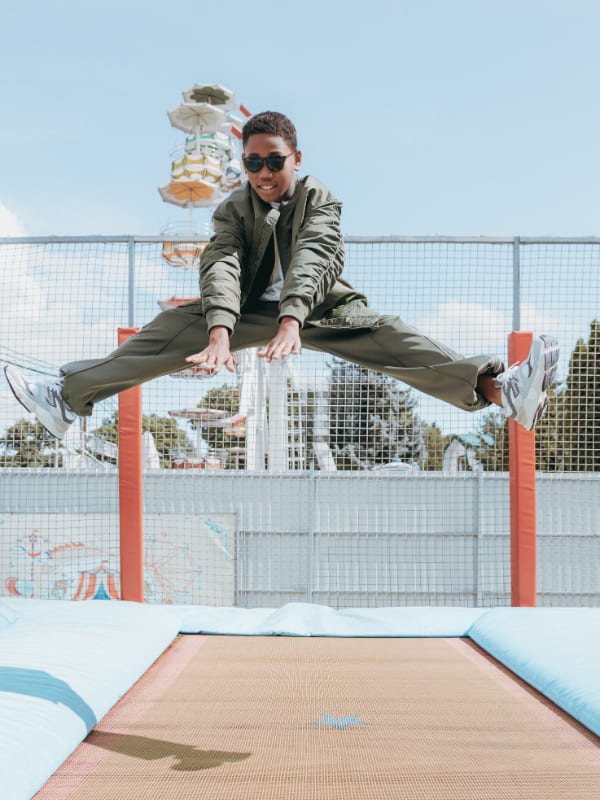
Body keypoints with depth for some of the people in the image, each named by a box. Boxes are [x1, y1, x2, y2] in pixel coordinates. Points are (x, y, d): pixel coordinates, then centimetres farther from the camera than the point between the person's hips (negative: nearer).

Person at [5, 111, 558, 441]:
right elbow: (222, 266, -22)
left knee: (385, 333, -28)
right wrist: (219, 332, -43)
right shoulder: (233, 209, -3)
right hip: (251, 313, 3)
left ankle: (499, 388, -44)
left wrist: (291, 323, -47)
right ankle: (69, 397, -18)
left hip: (319, 309, -3)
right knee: (173, 328, -16)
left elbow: (310, 260, -28)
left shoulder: (321, 199, -9)